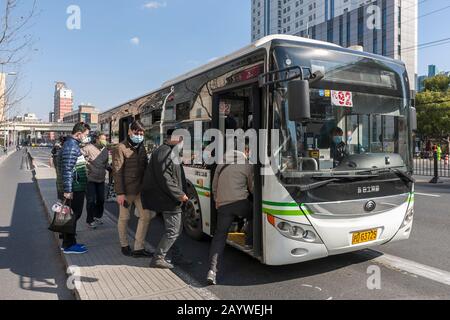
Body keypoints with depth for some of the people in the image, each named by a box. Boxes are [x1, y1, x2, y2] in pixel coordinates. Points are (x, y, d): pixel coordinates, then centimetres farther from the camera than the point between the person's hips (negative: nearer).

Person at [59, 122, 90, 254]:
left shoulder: (73, 144, 16)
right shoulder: (71, 146, -17)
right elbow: (67, 170, -22)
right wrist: (68, 190, -24)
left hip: (77, 188, 10)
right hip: (74, 189, -10)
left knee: (74, 215, 16)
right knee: (73, 216, -1)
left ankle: (68, 242, 27)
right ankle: (69, 245, 9)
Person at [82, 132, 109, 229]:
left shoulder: (105, 150, 7)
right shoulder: (89, 148, -14)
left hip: (101, 179, 6)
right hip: (90, 179, -6)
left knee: (101, 199, 14)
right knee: (91, 200, 2)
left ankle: (97, 217, 35)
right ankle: (90, 220, 18)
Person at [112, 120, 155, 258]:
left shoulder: (141, 148, 12)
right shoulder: (120, 148, -9)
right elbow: (117, 172, -12)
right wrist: (120, 193, -17)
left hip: (140, 189, 6)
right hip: (126, 190, -6)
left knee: (145, 216, 3)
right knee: (124, 218, 8)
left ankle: (139, 248, 12)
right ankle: (124, 245, 27)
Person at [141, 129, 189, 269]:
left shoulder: (169, 152, 15)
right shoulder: (163, 153, -18)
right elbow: (164, 179, -23)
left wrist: (181, 193, 14)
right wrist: (180, 194, -19)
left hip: (170, 198, 11)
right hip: (169, 199, -11)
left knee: (176, 228, 19)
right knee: (173, 230, -4)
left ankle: (176, 255, 30)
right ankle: (158, 259, 4)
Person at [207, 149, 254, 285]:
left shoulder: (221, 166, 16)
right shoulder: (247, 166, 5)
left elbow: (214, 187, 21)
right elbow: (252, 188, 9)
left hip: (223, 205, 3)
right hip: (241, 202, -3)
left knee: (220, 235, 4)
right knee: (253, 217, 29)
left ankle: (212, 269, -5)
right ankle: (249, 243, 25)